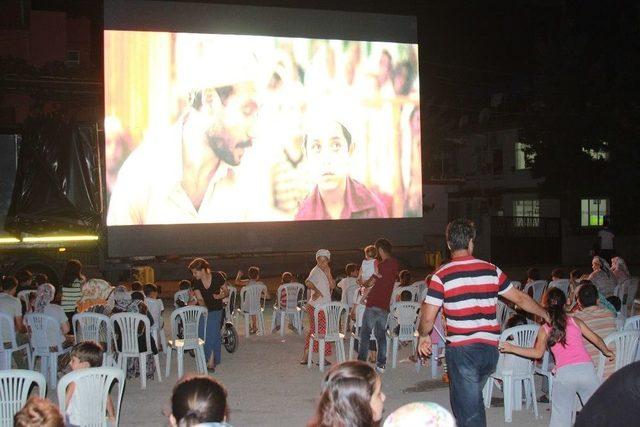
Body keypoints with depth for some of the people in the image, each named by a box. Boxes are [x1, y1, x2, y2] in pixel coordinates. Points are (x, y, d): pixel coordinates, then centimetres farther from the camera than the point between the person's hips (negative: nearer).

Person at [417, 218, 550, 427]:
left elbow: (428, 317, -8)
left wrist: (424, 336, 13)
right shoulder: (491, 270, 4)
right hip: (490, 347, 4)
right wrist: (547, 315, 28)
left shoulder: (441, 275, -8)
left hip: (461, 349, -4)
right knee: (471, 397, 26)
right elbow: (520, 298, 13)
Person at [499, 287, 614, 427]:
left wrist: (511, 348, 5)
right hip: (586, 368, 1)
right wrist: (606, 352, 39)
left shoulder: (544, 329, 10)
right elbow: (596, 339, 19)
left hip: (564, 372, -1)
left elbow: (538, 353, -2)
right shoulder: (575, 321, 15)